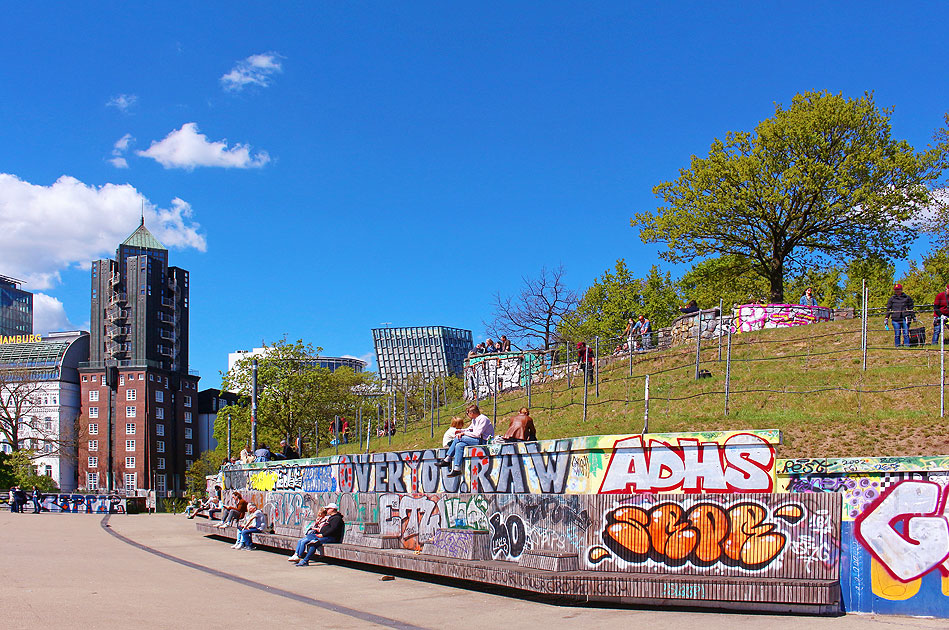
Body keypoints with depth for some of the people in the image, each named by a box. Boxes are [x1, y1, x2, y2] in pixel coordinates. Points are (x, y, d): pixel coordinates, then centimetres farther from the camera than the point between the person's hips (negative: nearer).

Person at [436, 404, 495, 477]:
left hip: (483, 441, -9)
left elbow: (477, 434, -19)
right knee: (459, 445, -11)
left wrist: (463, 433, -12)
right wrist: (460, 431, 3)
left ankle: (447, 460, -12)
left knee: (458, 438, -17)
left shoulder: (483, 419, -13)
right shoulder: (474, 420, 17)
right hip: (478, 440, 9)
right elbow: (469, 429, 24)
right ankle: (457, 469, -14)